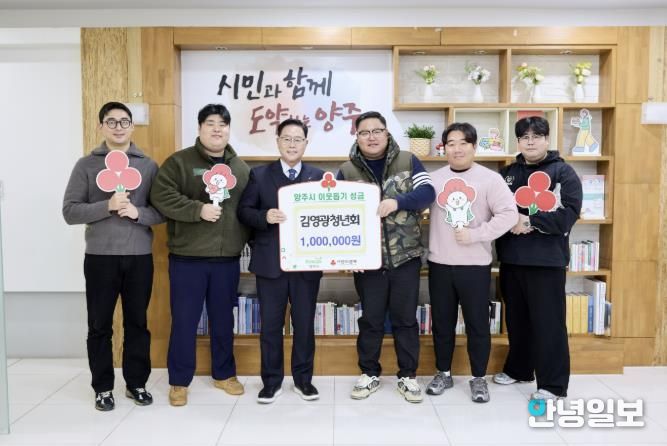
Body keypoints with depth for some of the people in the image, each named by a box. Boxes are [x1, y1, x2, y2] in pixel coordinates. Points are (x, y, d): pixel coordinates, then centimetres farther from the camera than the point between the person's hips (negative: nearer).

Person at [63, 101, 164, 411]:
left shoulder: (149, 166, 5)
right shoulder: (86, 165, 2)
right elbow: (70, 212, -4)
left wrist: (137, 212, -16)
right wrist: (107, 206, -18)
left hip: (140, 257, 1)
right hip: (100, 257, -1)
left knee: (137, 323, 11)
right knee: (100, 325, 8)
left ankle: (137, 383, 25)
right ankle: (103, 387, 23)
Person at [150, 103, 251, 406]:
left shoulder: (241, 168, 11)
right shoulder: (179, 161, -2)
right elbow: (161, 196, -13)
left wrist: (246, 242, 3)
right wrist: (198, 210, -21)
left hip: (227, 259, 3)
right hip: (187, 257, -3)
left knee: (223, 319, 14)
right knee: (184, 320, 4)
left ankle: (224, 374, 30)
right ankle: (179, 381, 19)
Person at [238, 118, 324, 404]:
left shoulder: (319, 176, 7)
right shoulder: (259, 175, 5)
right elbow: (244, 211, 1)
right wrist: (264, 217, -19)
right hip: (270, 262, 0)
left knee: (304, 324, 9)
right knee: (270, 325, 7)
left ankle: (303, 379, 25)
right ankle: (271, 381, 22)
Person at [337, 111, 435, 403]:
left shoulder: (408, 162, 2)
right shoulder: (347, 171, 3)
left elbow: (427, 193, -8)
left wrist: (398, 201, -26)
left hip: (405, 257, 0)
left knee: (405, 318, 10)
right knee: (370, 319, 11)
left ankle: (408, 376, 24)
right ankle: (369, 374, 27)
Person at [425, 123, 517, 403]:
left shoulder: (490, 178, -3)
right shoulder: (433, 179, 6)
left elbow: (509, 214, -10)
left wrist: (475, 235, -16)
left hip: (475, 265, -2)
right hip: (440, 264, 2)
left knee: (477, 324, 7)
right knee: (442, 322, 12)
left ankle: (479, 378, 24)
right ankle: (443, 374, 29)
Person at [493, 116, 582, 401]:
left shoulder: (563, 172, -1)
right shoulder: (507, 173, 12)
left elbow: (569, 213, -12)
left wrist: (530, 221, -19)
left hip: (547, 259, -5)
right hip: (511, 258, 5)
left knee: (548, 322, 0)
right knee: (517, 319, 15)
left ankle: (553, 383, 10)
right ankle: (517, 369, 31)